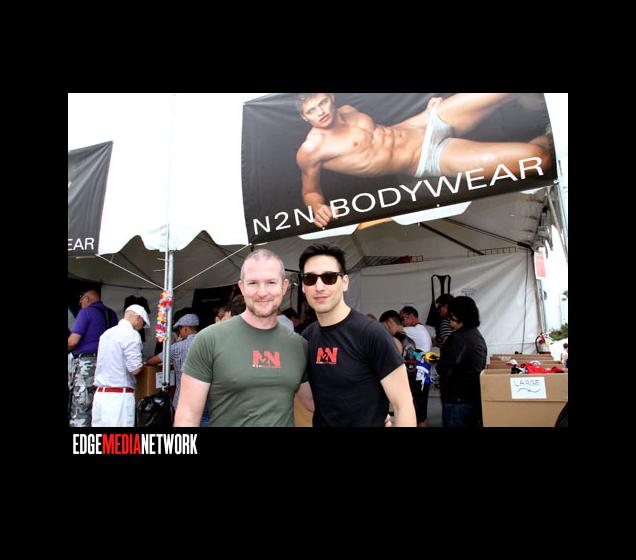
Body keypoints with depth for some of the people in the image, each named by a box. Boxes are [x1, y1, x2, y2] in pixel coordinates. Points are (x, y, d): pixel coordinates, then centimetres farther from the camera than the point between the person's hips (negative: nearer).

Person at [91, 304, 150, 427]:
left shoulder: (107, 333, 16)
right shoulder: (131, 334, -9)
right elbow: (135, 369, -15)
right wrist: (142, 364, 6)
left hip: (100, 393, 8)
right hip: (119, 395, -8)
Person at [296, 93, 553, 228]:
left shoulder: (347, 111, 11)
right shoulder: (310, 150, -10)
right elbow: (310, 191, 2)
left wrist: (427, 112, 14)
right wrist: (318, 208, -23)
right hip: (428, 161, -7)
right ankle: (544, 140, 14)